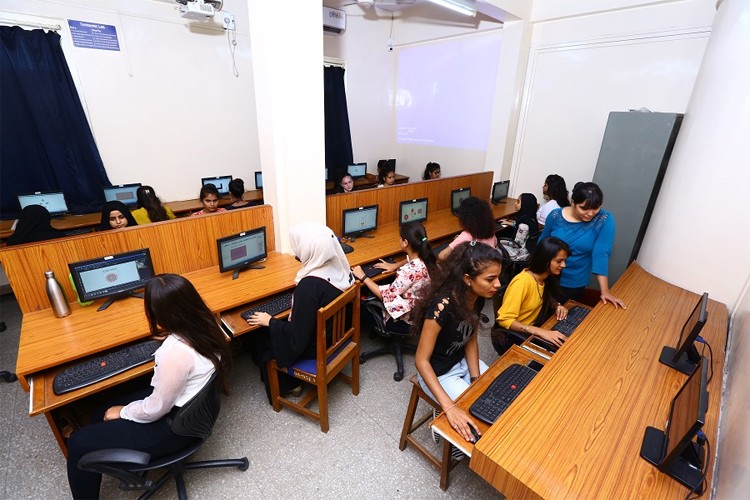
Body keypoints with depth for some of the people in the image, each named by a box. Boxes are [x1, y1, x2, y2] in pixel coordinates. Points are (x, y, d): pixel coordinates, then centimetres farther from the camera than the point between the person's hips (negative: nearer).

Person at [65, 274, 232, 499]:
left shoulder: (176, 353, -37)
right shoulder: (204, 324, -13)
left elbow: (156, 409, -20)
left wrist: (123, 412, -4)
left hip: (173, 425, -8)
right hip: (187, 406, 8)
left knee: (78, 443, 7)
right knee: (102, 415, 23)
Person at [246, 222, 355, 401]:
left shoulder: (309, 285, -36)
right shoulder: (339, 268, -13)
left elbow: (296, 338, -26)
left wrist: (270, 321, -12)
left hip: (315, 347, -7)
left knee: (261, 336, 15)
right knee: (278, 324, 23)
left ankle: (285, 385, 31)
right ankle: (290, 380, 34)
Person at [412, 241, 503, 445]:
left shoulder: (477, 297, -12)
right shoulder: (442, 306, -34)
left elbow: (471, 340, 2)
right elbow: (421, 360, -29)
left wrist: (476, 379, -8)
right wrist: (449, 407, -35)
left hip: (464, 361, 7)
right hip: (438, 373, -7)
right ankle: (444, 428, 16)